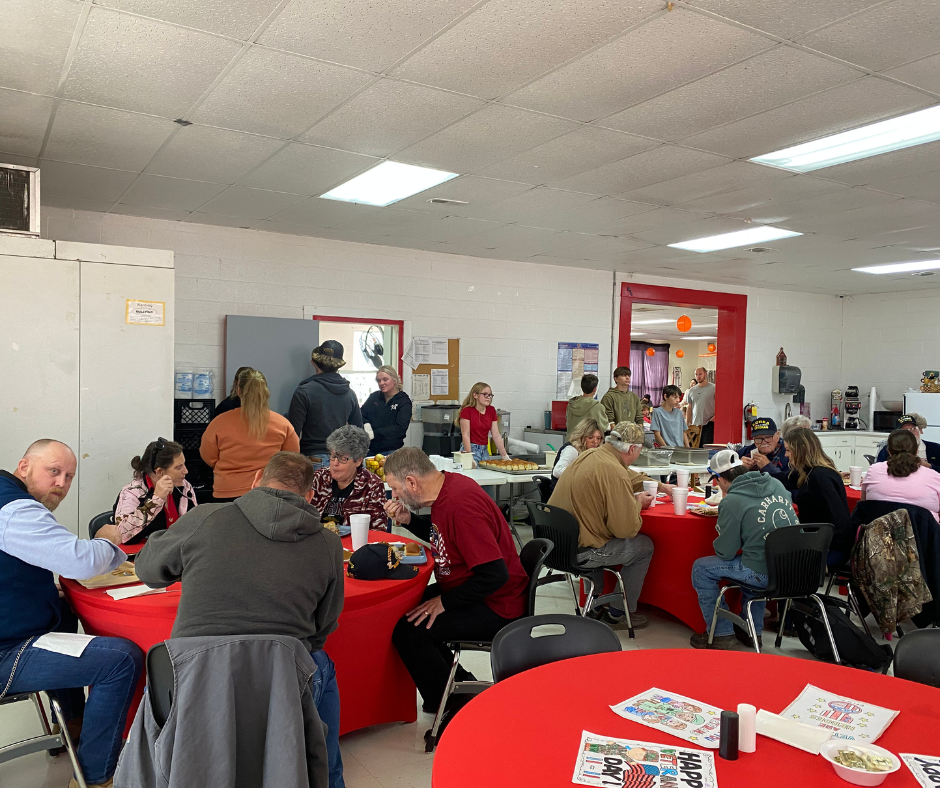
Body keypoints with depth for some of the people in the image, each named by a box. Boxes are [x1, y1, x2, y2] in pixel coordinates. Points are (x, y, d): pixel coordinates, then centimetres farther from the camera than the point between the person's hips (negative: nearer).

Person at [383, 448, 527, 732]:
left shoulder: (461, 505, -28)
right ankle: (459, 681, 19)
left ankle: (455, 706, 0)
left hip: (496, 606, -10)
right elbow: (441, 535, 20)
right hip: (469, 590, 10)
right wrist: (408, 519, 2)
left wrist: (443, 602, -20)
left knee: (408, 631, -20)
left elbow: (494, 575, -29)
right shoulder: (446, 484, 0)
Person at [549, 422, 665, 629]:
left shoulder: (590, 455, 5)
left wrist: (661, 486, 32)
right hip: (577, 552, -9)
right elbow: (626, 528, -18)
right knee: (644, 546, 10)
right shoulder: (614, 472, -23)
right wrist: (638, 502, 1)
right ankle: (618, 613, 22)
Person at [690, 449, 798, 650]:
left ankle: (721, 633, 16)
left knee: (701, 568, 8)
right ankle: (753, 630, 37)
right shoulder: (776, 484, 5)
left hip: (767, 574, -8)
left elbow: (725, 553, -8)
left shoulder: (731, 502, -15)